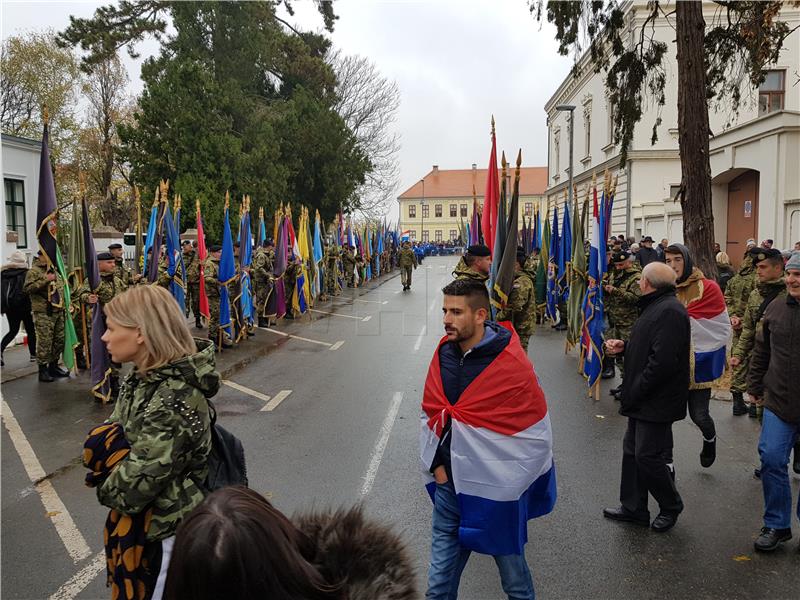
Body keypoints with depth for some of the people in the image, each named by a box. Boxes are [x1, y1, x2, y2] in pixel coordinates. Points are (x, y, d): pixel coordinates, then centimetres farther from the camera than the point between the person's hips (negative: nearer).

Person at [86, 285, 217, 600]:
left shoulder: (174, 400, -32)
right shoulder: (142, 376, -3)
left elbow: (134, 485, -27)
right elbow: (110, 432, 4)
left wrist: (106, 488, -7)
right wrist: (102, 445, -16)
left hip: (168, 528, -8)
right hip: (136, 515, 8)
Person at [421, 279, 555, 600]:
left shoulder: (514, 365, -19)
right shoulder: (443, 354, -3)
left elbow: (535, 435, -12)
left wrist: (508, 480, -7)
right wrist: (436, 463, 1)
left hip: (495, 489, -4)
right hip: (448, 481, 4)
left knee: (509, 560, 16)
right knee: (441, 568, 14)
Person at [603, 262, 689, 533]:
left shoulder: (670, 311, -21)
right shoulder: (656, 306, 14)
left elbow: (663, 361, -28)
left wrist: (636, 391, -21)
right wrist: (624, 346, 5)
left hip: (657, 400, -11)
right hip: (643, 399, 11)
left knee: (648, 455, -1)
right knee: (632, 450, 15)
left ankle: (671, 507, 23)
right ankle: (633, 508, 27)